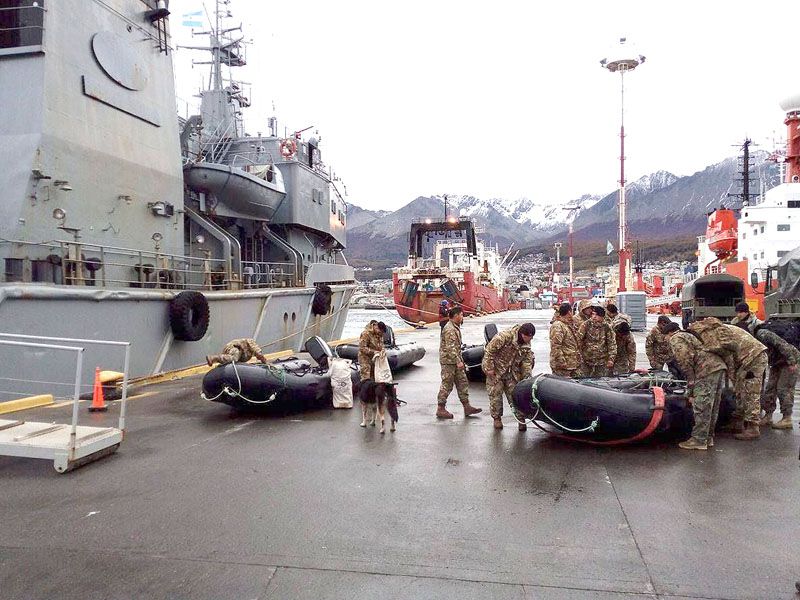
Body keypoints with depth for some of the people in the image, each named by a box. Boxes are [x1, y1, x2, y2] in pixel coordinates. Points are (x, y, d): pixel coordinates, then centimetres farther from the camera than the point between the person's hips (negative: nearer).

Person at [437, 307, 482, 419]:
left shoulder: (455, 328, 14)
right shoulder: (449, 329, -19)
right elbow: (450, 348, -25)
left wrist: (459, 360, 21)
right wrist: (458, 361, -26)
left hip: (455, 361, 10)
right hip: (448, 361, -10)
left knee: (462, 383, 10)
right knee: (447, 385, -3)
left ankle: (467, 407, 15)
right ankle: (440, 409, 6)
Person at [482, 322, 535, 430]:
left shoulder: (527, 345, -5)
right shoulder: (504, 336, -26)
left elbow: (527, 361, 1)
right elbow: (489, 350, -23)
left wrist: (527, 377, -9)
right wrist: (489, 368, -20)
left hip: (512, 373, 5)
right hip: (496, 370, -4)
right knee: (495, 395, 3)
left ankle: (521, 419, 13)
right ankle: (497, 418, 20)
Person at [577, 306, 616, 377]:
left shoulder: (606, 327, -3)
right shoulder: (586, 325, -7)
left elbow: (612, 344, 2)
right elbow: (578, 339, -7)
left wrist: (611, 359, -3)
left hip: (602, 361, 1)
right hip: (586, 360, -1)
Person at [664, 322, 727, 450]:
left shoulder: (675, 339, 4)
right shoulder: (687, 335, 31)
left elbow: (685, 361, -10)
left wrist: (691, 383, -7)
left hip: (707, 370, -10)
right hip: (719, 365, 10)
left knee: (701, 407, -4)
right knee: (712, 407, 15)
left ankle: (699, 440, 0)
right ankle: (708, 438, 24)